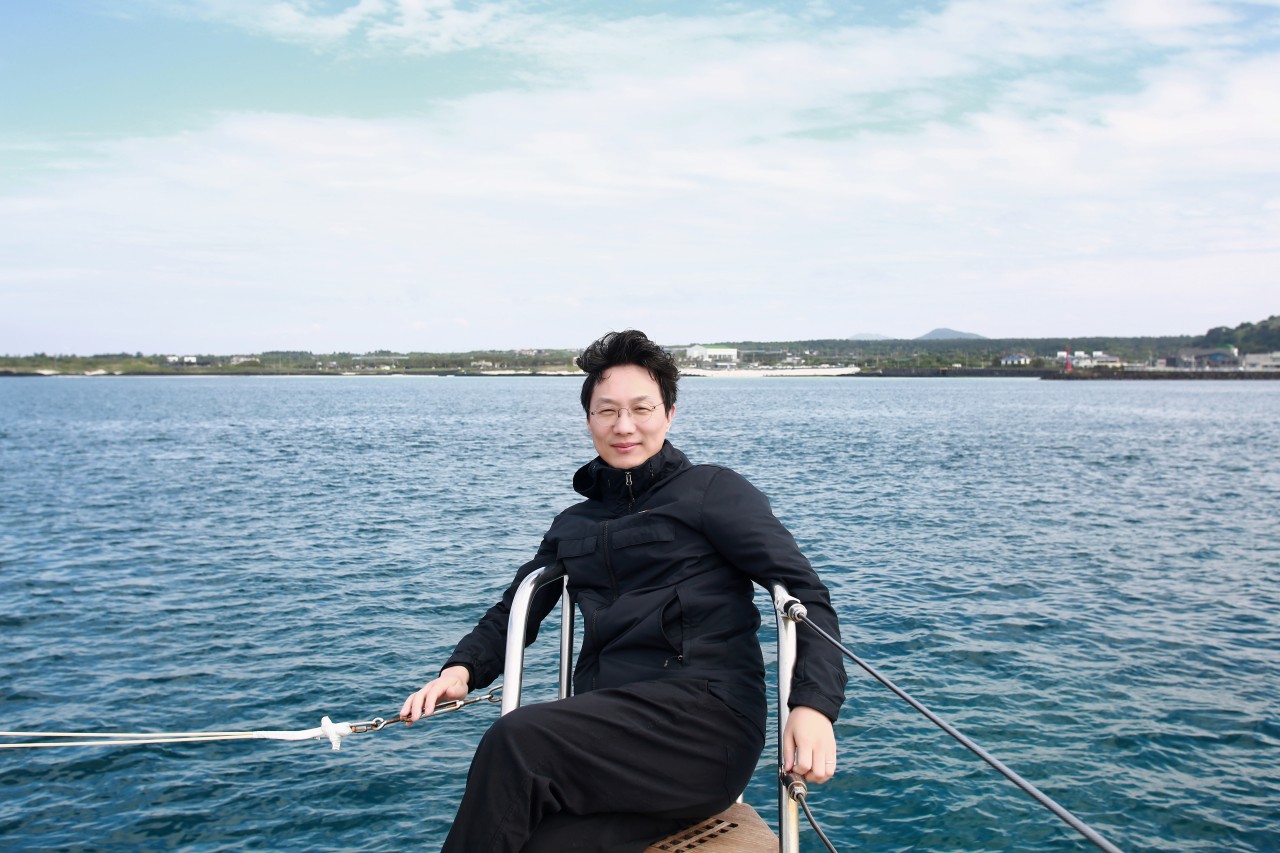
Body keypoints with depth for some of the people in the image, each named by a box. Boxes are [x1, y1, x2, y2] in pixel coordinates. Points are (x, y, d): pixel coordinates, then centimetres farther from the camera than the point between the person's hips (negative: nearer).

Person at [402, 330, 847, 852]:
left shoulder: (713, 491, 6)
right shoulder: (573, 525, 24)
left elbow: (804, 591, -1)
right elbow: (514, 611, 25)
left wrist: (814, 706, -18)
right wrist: (462, 669, 3)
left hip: (706, 717, -4)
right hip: (607, 737, 4)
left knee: (516, 741, -27)